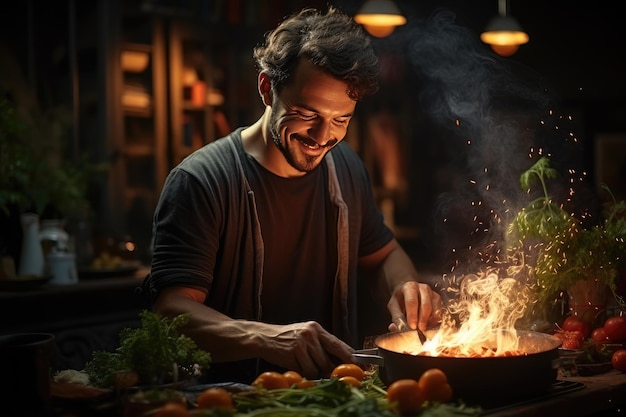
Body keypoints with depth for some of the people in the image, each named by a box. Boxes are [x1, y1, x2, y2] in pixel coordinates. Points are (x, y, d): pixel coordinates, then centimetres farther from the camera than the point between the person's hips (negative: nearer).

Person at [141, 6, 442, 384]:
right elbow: (172, 311, -21)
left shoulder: (347, 167, 6)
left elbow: (383, 252, 22)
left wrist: (406, 286, -2)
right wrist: (265, 338, -39)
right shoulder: (200, 182, -14)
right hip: (235, 396, -3)